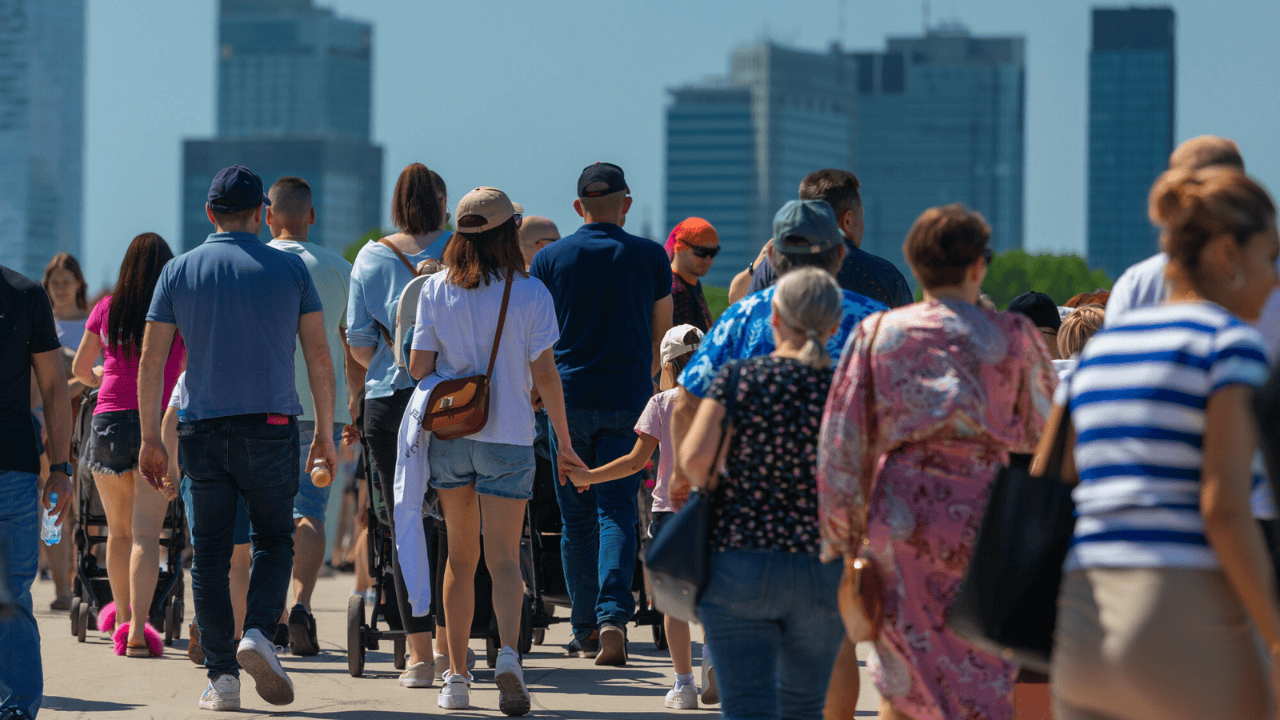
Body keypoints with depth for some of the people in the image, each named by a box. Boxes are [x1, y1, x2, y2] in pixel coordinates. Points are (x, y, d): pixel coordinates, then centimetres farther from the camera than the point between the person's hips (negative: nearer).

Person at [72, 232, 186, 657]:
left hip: (109, 420, 2)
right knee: (146, 533, -7)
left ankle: (122, 618, 33)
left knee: (118, 530, 18)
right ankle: (136, 633, -19)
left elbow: (80, 368, 18)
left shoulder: (106, 310, 5)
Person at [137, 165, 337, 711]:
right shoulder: (289, 269, 3)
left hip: (204, 431, 1)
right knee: (274, 540, 12)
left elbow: (150, 362, 1)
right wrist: (325, 434, 8)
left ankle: (221, 675, 2)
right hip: (271, 426, -1)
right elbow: (318, 356, 1)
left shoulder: (179, 271, 5)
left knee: (210, 553, 6)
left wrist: (151, 439, 5)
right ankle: (258, 634, -12)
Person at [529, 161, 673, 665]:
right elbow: (660, 337, 11)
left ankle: (585, 631, 12)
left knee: (577, 519, 9)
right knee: (617, 513, -2)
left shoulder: (549, 259, 3)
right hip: (627, 400, -1)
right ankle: (613, 615, -21)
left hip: (568, 397, 1)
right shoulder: (650, 257, 3)